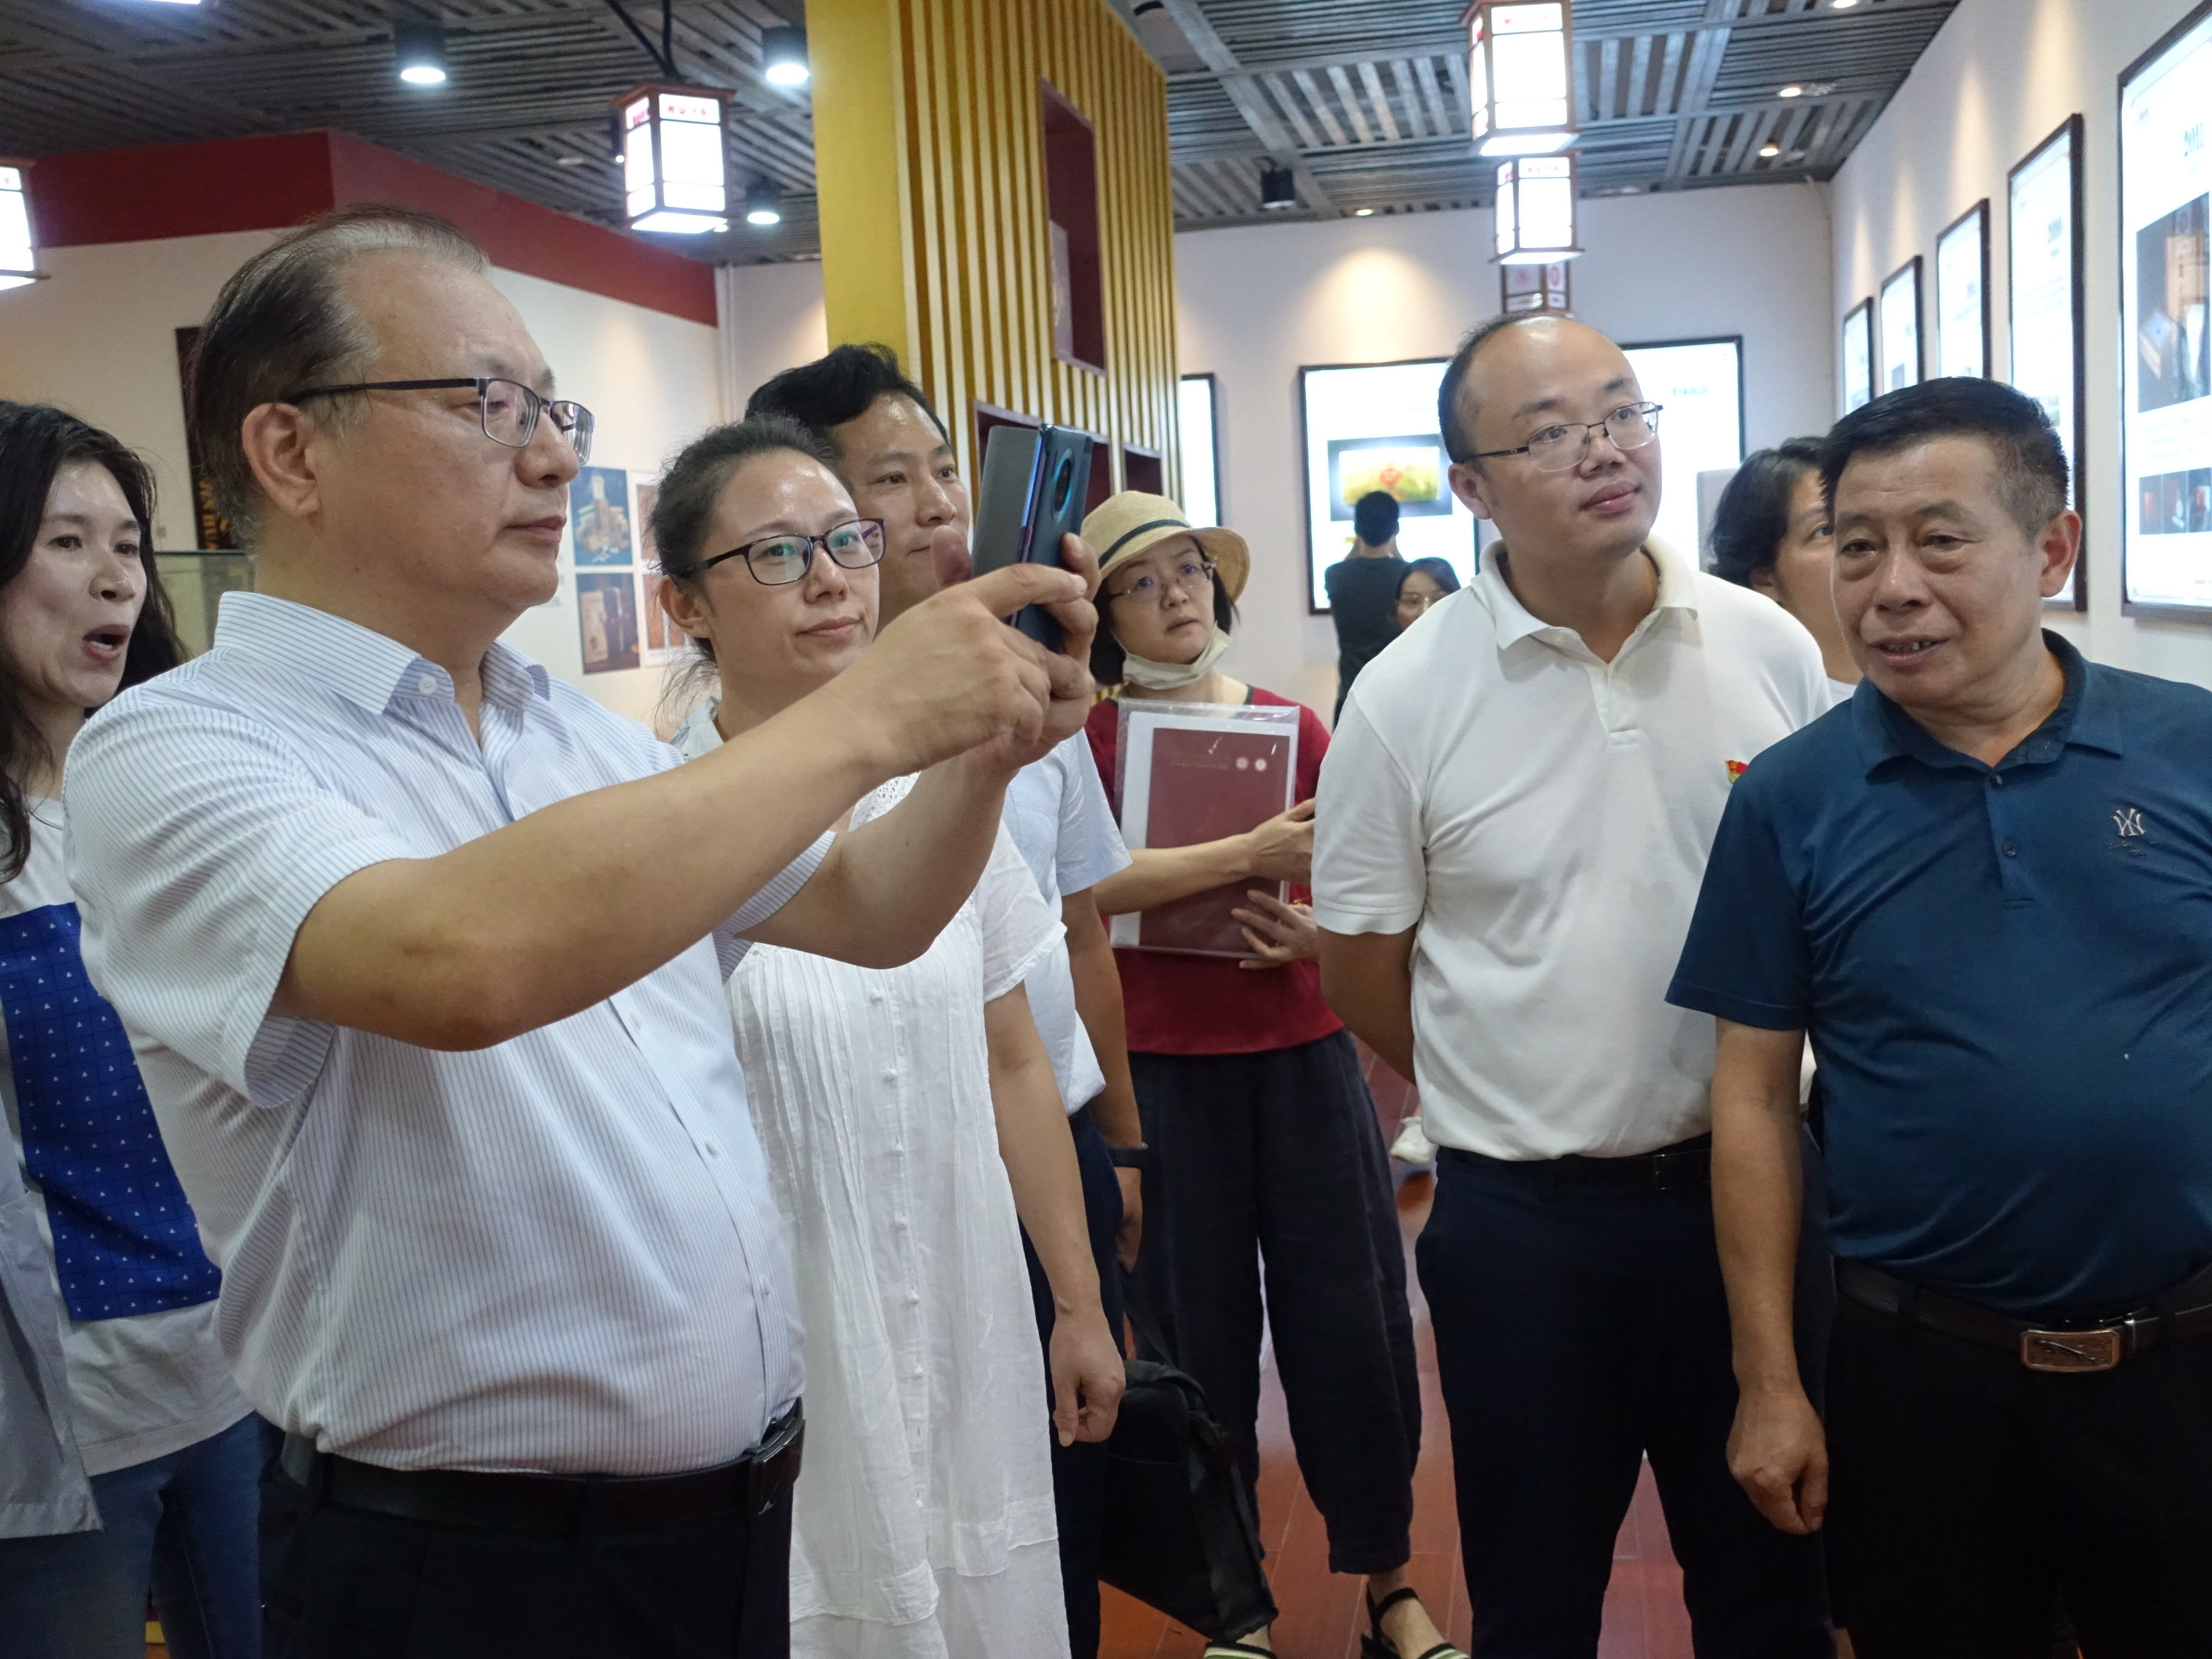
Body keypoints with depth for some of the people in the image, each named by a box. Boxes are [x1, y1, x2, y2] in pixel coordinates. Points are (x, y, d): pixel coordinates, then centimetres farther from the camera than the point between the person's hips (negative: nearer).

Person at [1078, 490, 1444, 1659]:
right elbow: (1095, 881, -17)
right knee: (1200, 1332, 7)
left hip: (1302, 1050, 2)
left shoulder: (1292, 726, 7)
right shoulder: (1088, 740, 0)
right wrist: (1250, 854, -23)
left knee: (1351, 1319, 3)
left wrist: (1313, 932, -11)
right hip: (1161, 1067, -2)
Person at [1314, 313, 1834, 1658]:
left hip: (1747, 1184, 2)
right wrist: (1526, 1103, 4)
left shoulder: (1772, 652, -3)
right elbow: (1361, 970, 0)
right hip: (1523, 1218, -1)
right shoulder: (1407, 698, -9)